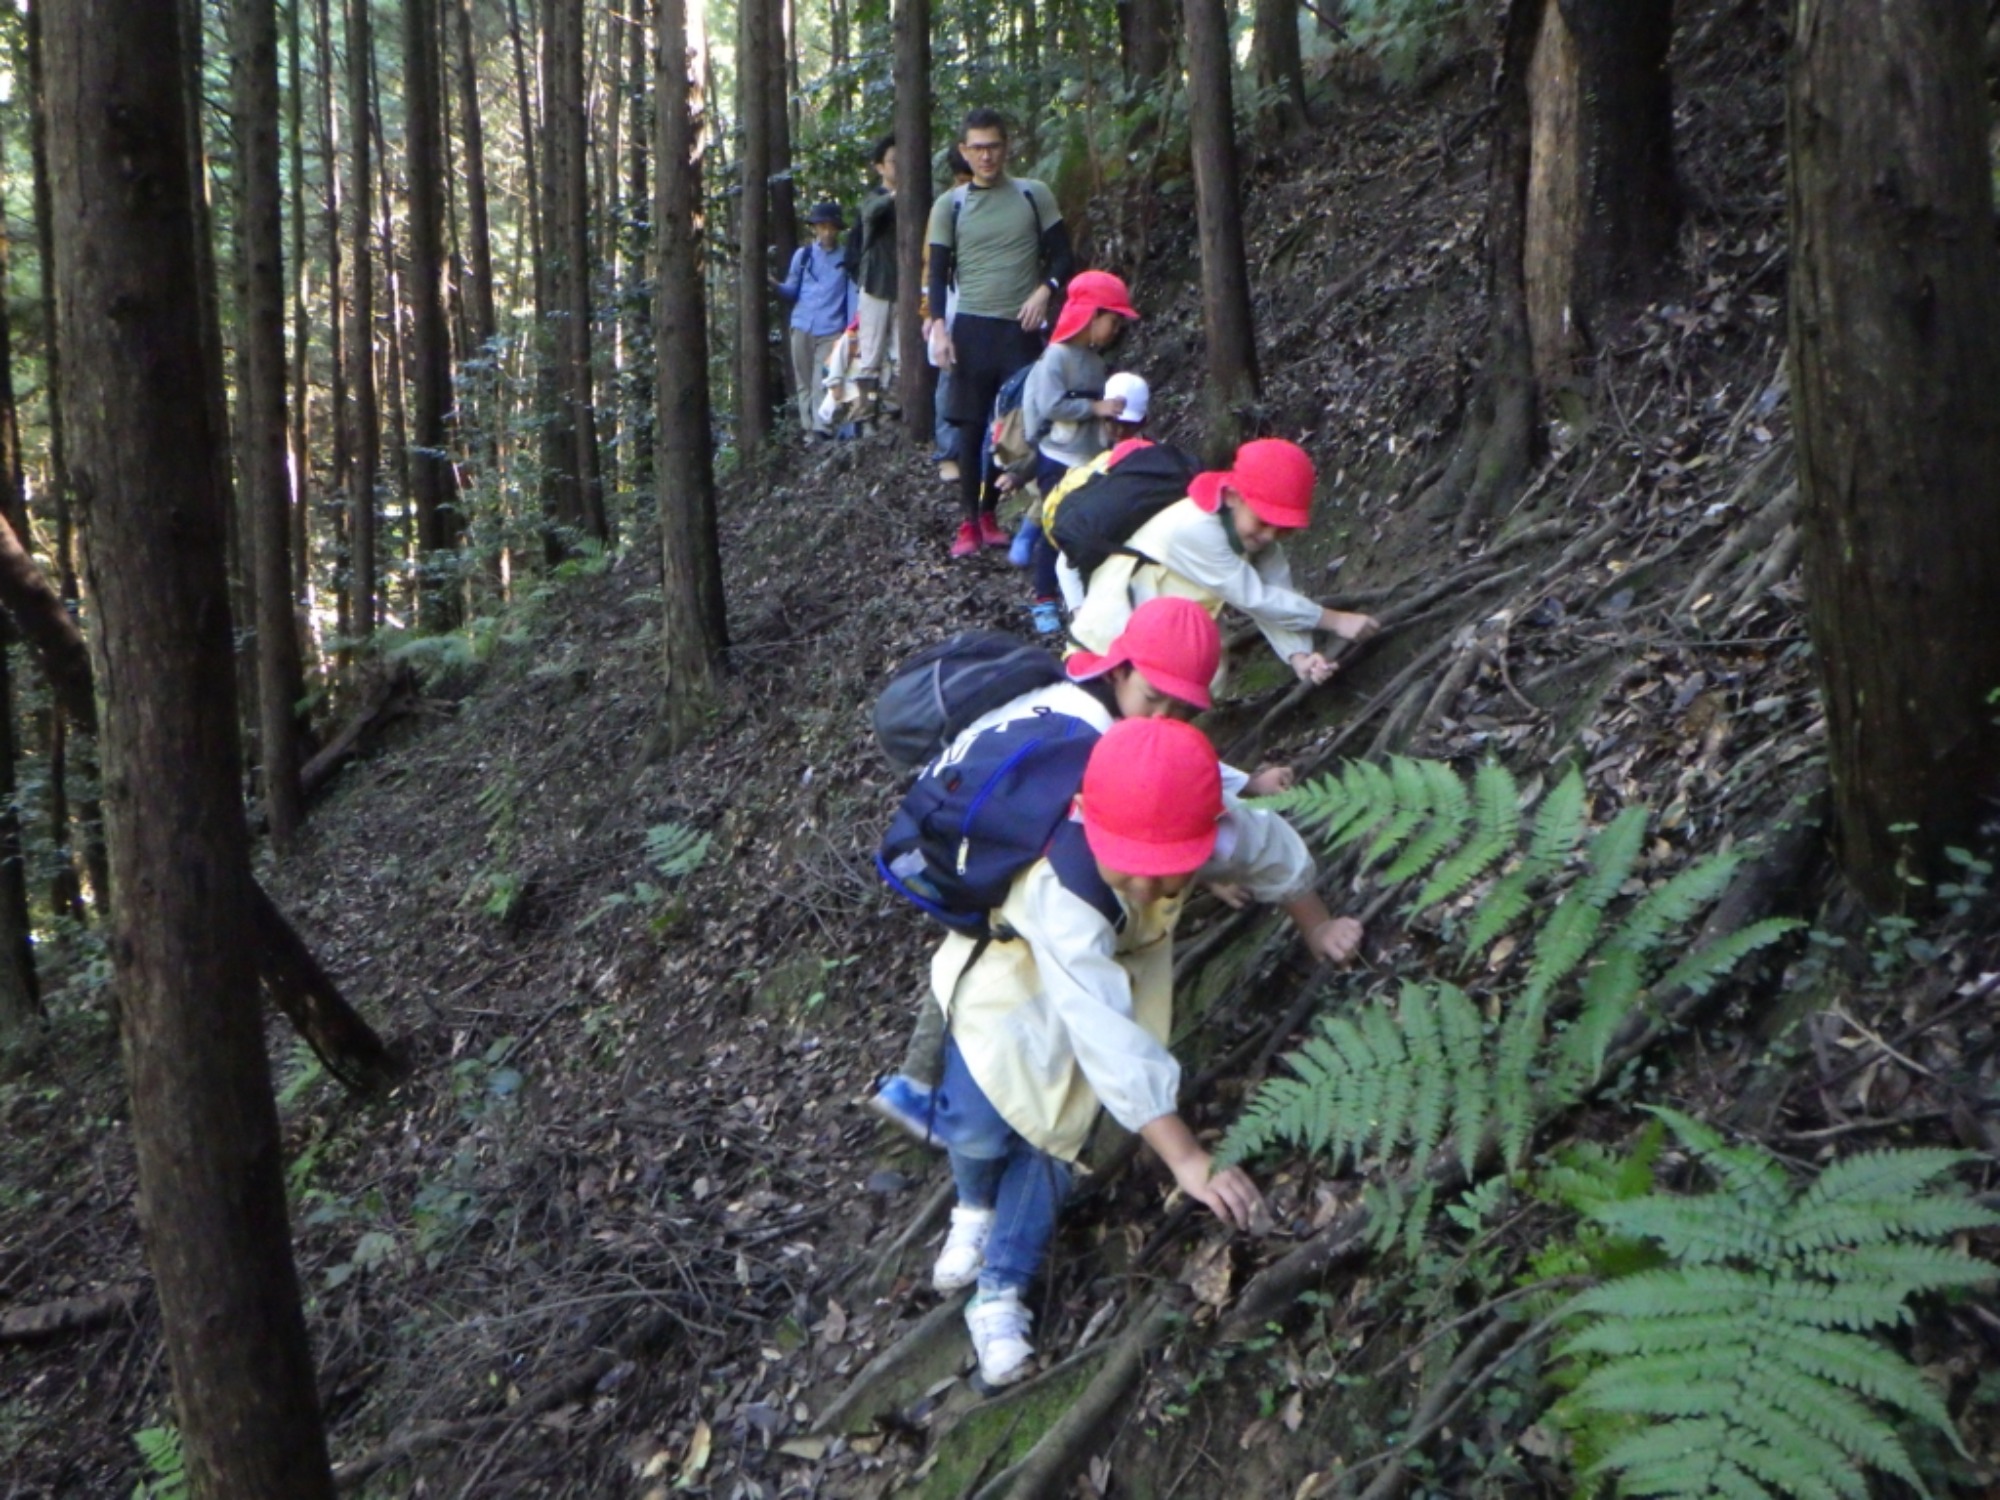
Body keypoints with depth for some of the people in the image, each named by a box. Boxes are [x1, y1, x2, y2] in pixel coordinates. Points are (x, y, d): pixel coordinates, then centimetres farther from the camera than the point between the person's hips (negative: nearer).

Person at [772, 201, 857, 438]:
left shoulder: (845, 258, 6)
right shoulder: (802, 255, 11)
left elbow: (852, 294, 4)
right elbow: (792, 291, 12)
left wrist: (851, 330, -3)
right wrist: (775, 284, -9)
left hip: (831, 330, -2)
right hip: (802, 326, 3)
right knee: (804, 381, 3)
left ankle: (822, 427, -16)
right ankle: (809, 427, 7)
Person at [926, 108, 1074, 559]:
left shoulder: (1035, 195, 5)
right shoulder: (949, 205, 5)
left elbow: (1061, 256, 7)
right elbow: (938, 271, 5)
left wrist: (1045, 290, -12)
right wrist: (938, 327, -8)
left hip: (1021, 328, 0)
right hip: (971, 328, 0)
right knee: (971, 426, 0)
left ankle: (990, 514, 12)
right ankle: (970, 521, 6)